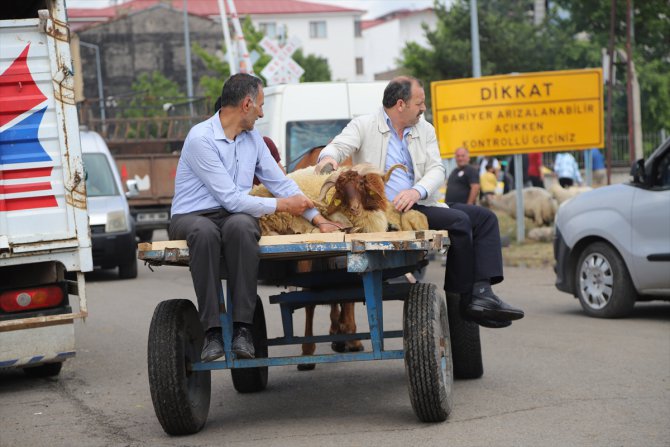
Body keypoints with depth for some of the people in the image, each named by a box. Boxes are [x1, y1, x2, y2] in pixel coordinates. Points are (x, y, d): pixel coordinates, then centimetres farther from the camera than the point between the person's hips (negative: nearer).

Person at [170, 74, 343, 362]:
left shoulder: (253, 139, 14)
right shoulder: (201, 138, -12)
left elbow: (281, 183, 21)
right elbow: (230, 198, -15)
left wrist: (319, 219, 13)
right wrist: (282, 205, -6)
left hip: (234, 217, 5)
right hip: (192, 217, -5)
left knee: (240, 225, -34)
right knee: (204, 231, -42)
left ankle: (242, 328, -39)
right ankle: (212, 331, -39)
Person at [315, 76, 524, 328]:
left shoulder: (425, 130, 18)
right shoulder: (364, 126, 5)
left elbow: (437, 170, 5)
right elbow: (338, 146, -10)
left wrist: (417, 191, -18)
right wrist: (328, 158, -37)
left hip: (420, 206, 7)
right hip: (384, 211, -7)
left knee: (485, 217, -8)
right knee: (459, 220, -24)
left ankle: (482, 291, -22)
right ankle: (466, 298, -17)